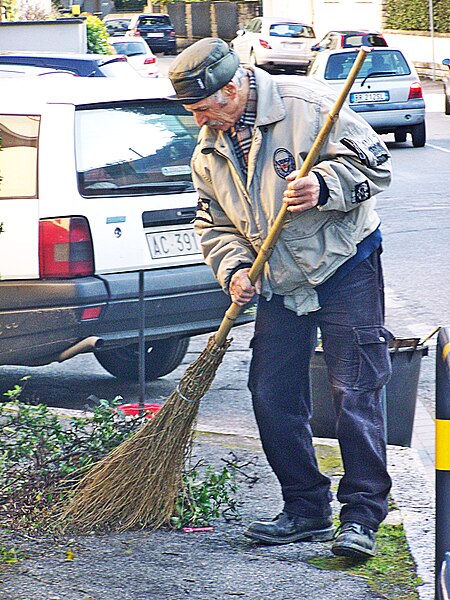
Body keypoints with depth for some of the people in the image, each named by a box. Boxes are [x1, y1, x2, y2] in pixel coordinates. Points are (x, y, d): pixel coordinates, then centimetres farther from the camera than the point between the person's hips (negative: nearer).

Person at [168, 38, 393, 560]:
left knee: (355, 393, -8)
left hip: (345, 268, -6)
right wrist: (233, 269, -6)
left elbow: (373, 162, -13)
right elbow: (213, 223, 13)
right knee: (272, 397, 5)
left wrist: (323, 186, -29)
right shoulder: (209, 150, 6)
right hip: (280, 286, 7)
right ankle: (306, 509, 18)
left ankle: (361, 517, -3)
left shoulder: (305, 104, -14)